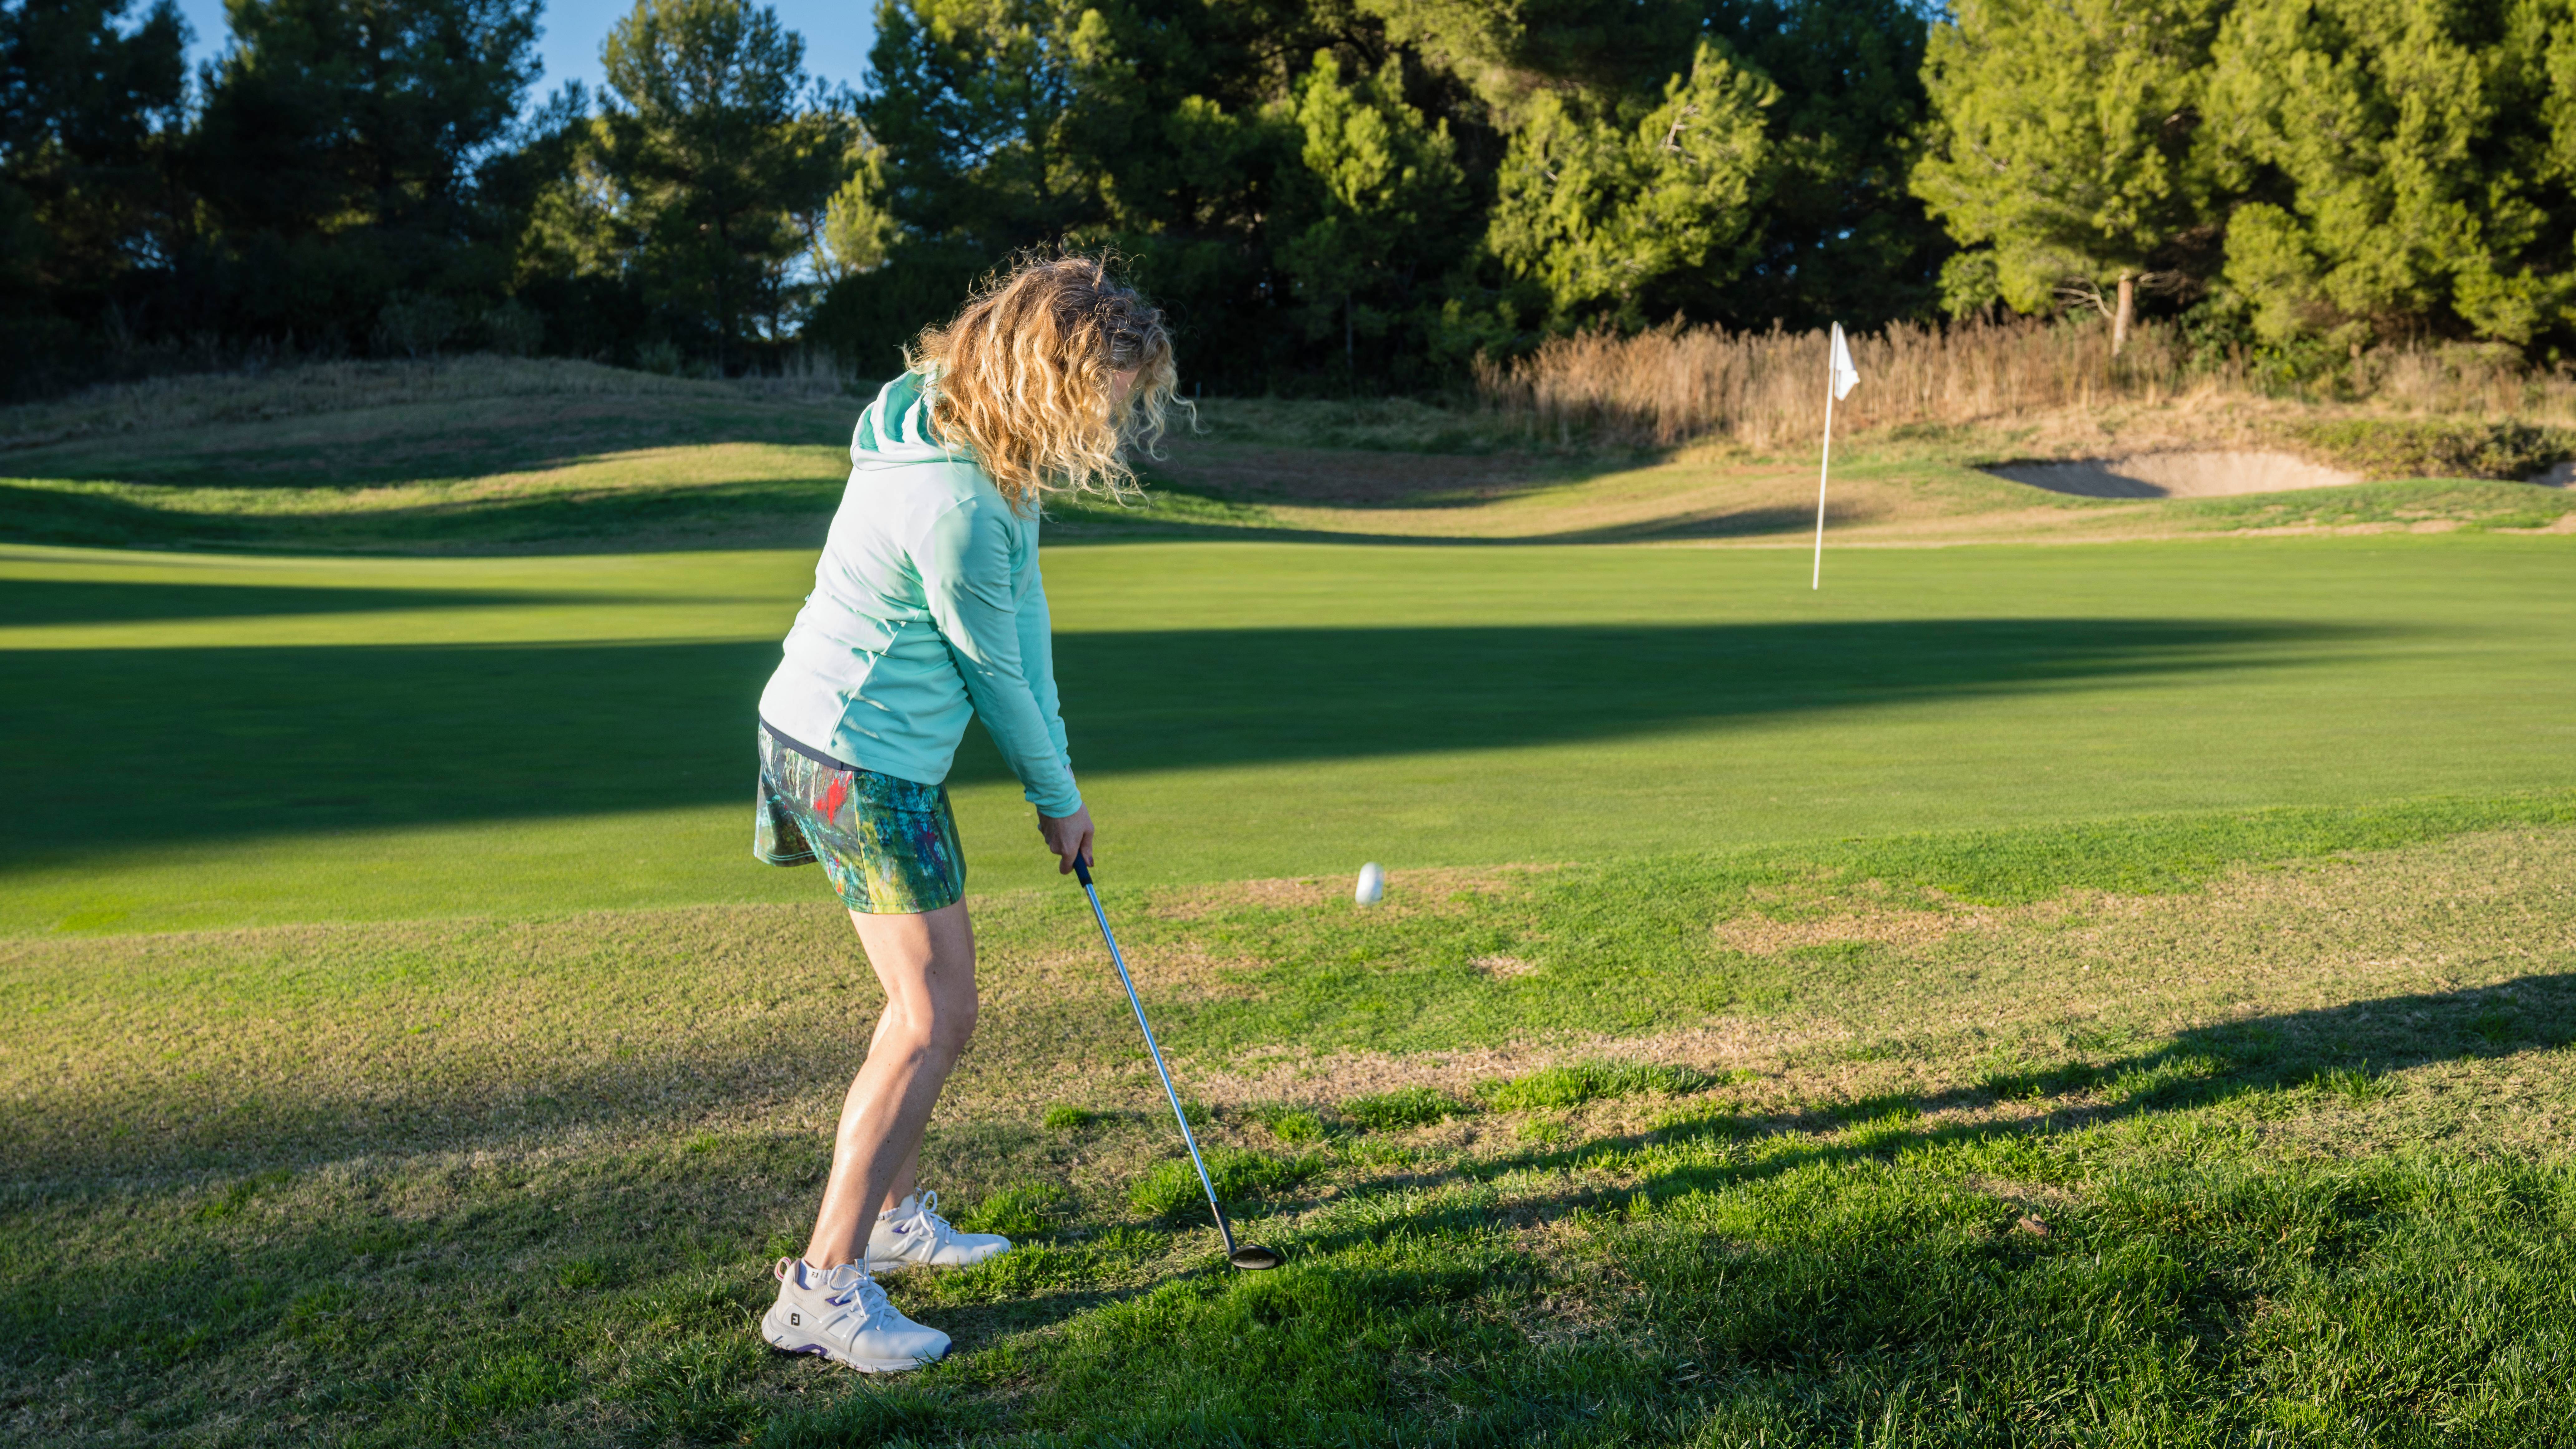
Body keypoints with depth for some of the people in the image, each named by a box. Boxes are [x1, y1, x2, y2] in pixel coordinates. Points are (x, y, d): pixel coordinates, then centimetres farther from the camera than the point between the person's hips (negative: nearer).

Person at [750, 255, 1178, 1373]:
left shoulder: (991, 442, 3)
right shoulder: (955, 503, -28)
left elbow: (1024, 612, 5)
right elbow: (991, 669, -16)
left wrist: (1054, 766, 4)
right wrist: (1055, 795, -1)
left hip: (892, 753, 10)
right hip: (855, 754, -10)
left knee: (937, 998, 19)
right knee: (930, 1017, -9)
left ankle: (894, 1211, 35)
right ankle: (823, 1287, -1)